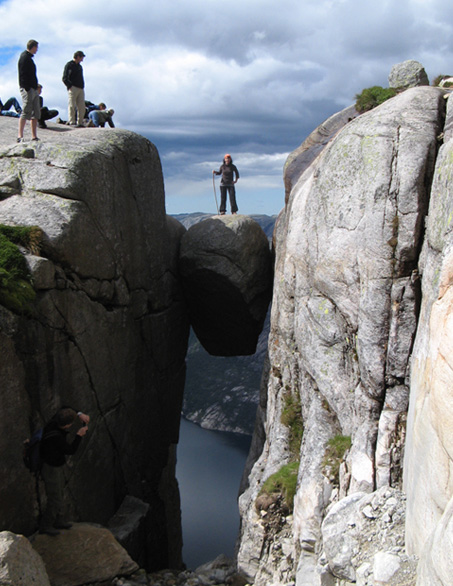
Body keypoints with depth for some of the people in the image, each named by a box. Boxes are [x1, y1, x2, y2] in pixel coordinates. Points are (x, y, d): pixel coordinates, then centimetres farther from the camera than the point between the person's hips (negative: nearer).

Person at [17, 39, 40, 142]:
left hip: (34, 89, 10)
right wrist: (27, 89, -23)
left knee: (35, 114, 7)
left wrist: (36, 87, 16)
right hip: (27, 89, -10)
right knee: (26, 112, -11)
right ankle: (20, 136, -10)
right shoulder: (24, 58, -10)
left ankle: (34, 137, 9)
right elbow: (23, 75, -17)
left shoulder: (29, 58, 20)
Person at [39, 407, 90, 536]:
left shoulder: (55, 421, -15)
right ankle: (45, 525, 25)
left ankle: (58, 521, 40)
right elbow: (70, 450, -24)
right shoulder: (56, 437, -38)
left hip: (56, 466, 9)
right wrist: (79, 435, -16)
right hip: (51, 470, -9)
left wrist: (80, 414, -9)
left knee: (59, 493, 23)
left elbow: (64, 408, 5)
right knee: (55, 499, 6)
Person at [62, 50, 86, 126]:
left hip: (81, 89, 7)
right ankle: (72, 122, -10)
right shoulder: (69, 65, 1)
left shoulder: (79, 66, 24)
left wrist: (82, 86, 13)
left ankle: (80, 122, 8)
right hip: (73, 88, -7)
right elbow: (64, 78, -5)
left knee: (81, 106, 2)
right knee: (72, 106, -9)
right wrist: (70, 86, -14)